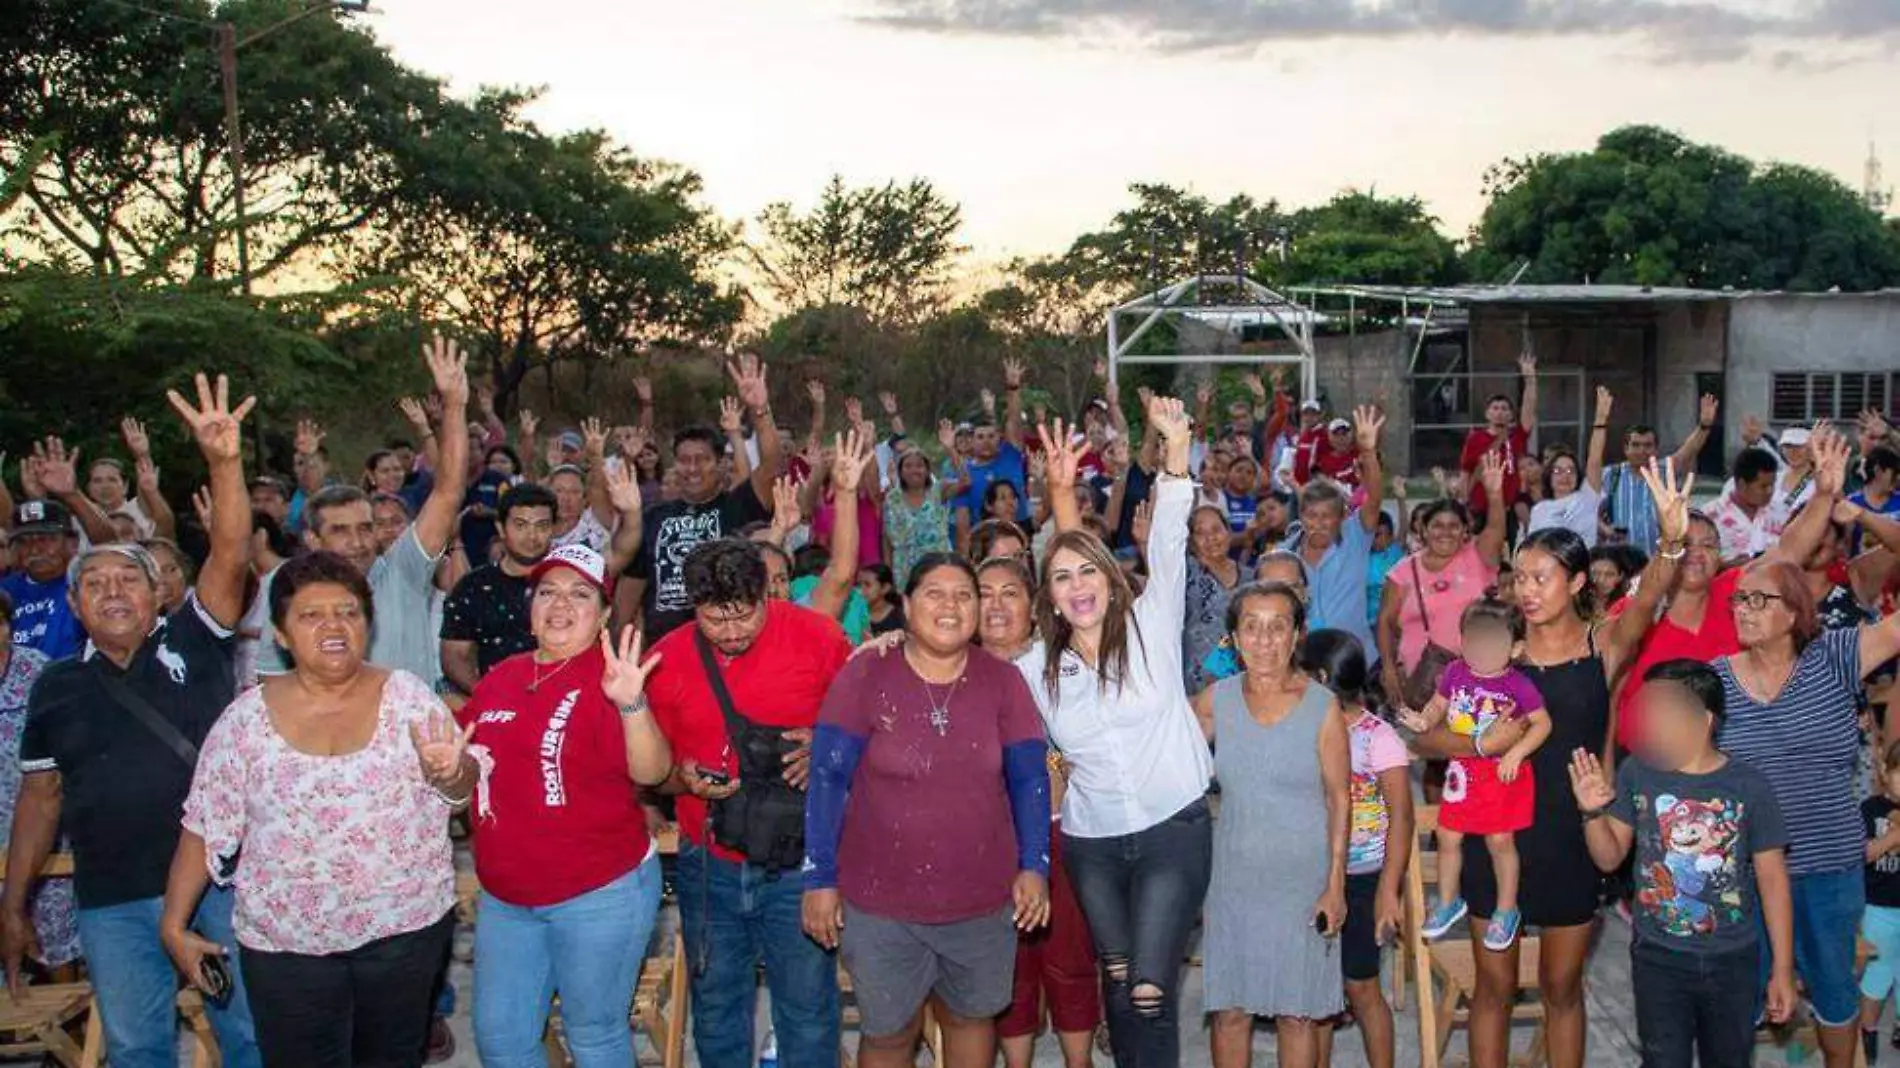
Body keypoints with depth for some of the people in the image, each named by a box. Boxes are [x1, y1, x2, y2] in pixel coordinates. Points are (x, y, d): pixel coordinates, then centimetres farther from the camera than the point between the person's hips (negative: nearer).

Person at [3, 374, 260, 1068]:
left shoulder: (192, 642, 0)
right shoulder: (58, 687, 8)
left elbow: (229, 559, -16)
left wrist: (224, 463, -30)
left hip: (223, 878, -2)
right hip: (114, 901, 3)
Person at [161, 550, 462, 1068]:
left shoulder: (407, 695, -3)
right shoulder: (248, 716, -2)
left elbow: (463, 790, -5)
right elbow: (204, 826, 2)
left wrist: (446, 773, -28)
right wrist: (174, 924, 0)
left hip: (405, 926, 0)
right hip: (285, 941, 0)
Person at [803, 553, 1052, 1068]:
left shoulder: (1003, 681, -2)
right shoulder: (864, 677, -10)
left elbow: (1029, 778, 1)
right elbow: (828, 778, -8)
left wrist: (1034, 866, -6)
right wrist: (820, 879, -9)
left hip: (984, 902, 2)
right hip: (880, 904, -2)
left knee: (972, 1017, 19)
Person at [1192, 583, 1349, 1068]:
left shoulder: (1322, 706, -8)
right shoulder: (1216, 701, -1)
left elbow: (1339, 799, -5)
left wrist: (1336, 884, -6)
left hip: (1302, 880, -2)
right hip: (1234, 878, 2)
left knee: (1296, 1011, 6)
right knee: (1229, 1010, 7)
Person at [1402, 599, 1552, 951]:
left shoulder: (1518, 685, -16)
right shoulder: (1456, 672, -7)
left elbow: (1542, 724, -11)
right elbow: (1438, 705, 5)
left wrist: (1516, 752, -21)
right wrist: (1423, 721, -15)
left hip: (1502, 772, -4)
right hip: (1463, 769, 4)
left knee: (1500, 841, 7)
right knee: (1448, 836, 11)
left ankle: (1506, 910, 27)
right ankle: (1448, 902, 33)